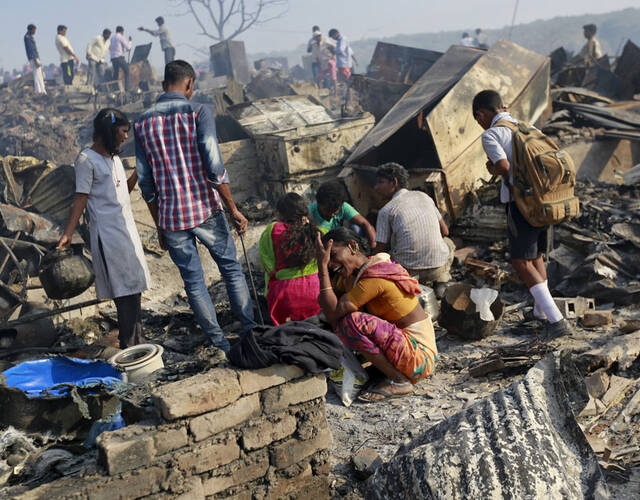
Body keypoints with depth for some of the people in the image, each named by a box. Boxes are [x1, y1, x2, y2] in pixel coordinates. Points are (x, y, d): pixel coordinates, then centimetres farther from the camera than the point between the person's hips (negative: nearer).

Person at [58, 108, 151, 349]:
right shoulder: (87, 160, -9)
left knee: (134, 289, 10)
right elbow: (80, 198, -13)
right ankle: (128, 346, -4)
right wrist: (67, 234, -19)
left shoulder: (114, 158, 16)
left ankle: (137, 342, 18)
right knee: (125, 292, -9)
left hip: (128, 230, 8)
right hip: (107, 235, -8)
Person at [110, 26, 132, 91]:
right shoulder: (121, 37, -3)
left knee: (116, 73, 11)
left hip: (113, 58, 7)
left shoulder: (112, 39, 18)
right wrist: (130, 41, 14)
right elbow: (128, 47, -6)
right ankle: (127, 88, -10)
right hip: (119, 57, -7)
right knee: (127, 72, -1)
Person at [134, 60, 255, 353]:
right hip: (205, 210, -3)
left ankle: (219, 344, 18)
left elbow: (146, 184, 6)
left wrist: (159, 226, 14)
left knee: (193, 281, 12)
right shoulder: (198, 112, -7)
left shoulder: (142, 123, 5)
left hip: (171, 218, 3)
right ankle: (251, 331, 20)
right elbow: (214, 167, -15)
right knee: (231, 269, 15)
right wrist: (233, 209, -7)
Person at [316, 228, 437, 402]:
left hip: (419, 354, -10)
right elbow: (324, 300, 6)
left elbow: (333, 312, -24)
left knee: (351, 322, -25)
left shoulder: (375, 277, -22)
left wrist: (323, 266, -22)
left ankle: (399, 381, -10)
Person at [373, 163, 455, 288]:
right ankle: (441, 279, 19)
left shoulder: (386, 211, -5)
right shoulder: (423, 196, 9)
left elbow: (380, 250, -1)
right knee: (448, 243, 35)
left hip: (407, 271, -3)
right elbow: (444, 231, 17)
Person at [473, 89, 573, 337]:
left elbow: (504, 166, -20)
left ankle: (557, 320, -6)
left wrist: (493, 169, 3)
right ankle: (540, 311, 33)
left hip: (520, 203, -7)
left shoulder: (490, 135, -5)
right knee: (536, 256, 23)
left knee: (522, 263, 1)